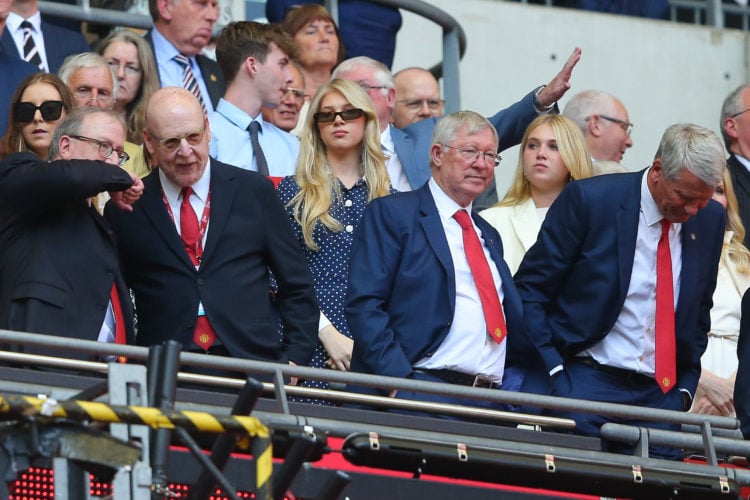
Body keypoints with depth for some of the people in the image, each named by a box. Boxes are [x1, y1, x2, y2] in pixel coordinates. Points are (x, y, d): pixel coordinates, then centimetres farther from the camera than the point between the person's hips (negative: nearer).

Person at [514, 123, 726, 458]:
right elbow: (529, 290, -5)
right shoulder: (589, 200, -8)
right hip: (587, 384, -4)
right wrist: (554, 373, -11)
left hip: (662, 394, 4)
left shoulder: (710, 219, 7)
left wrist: (685, 387, 10)